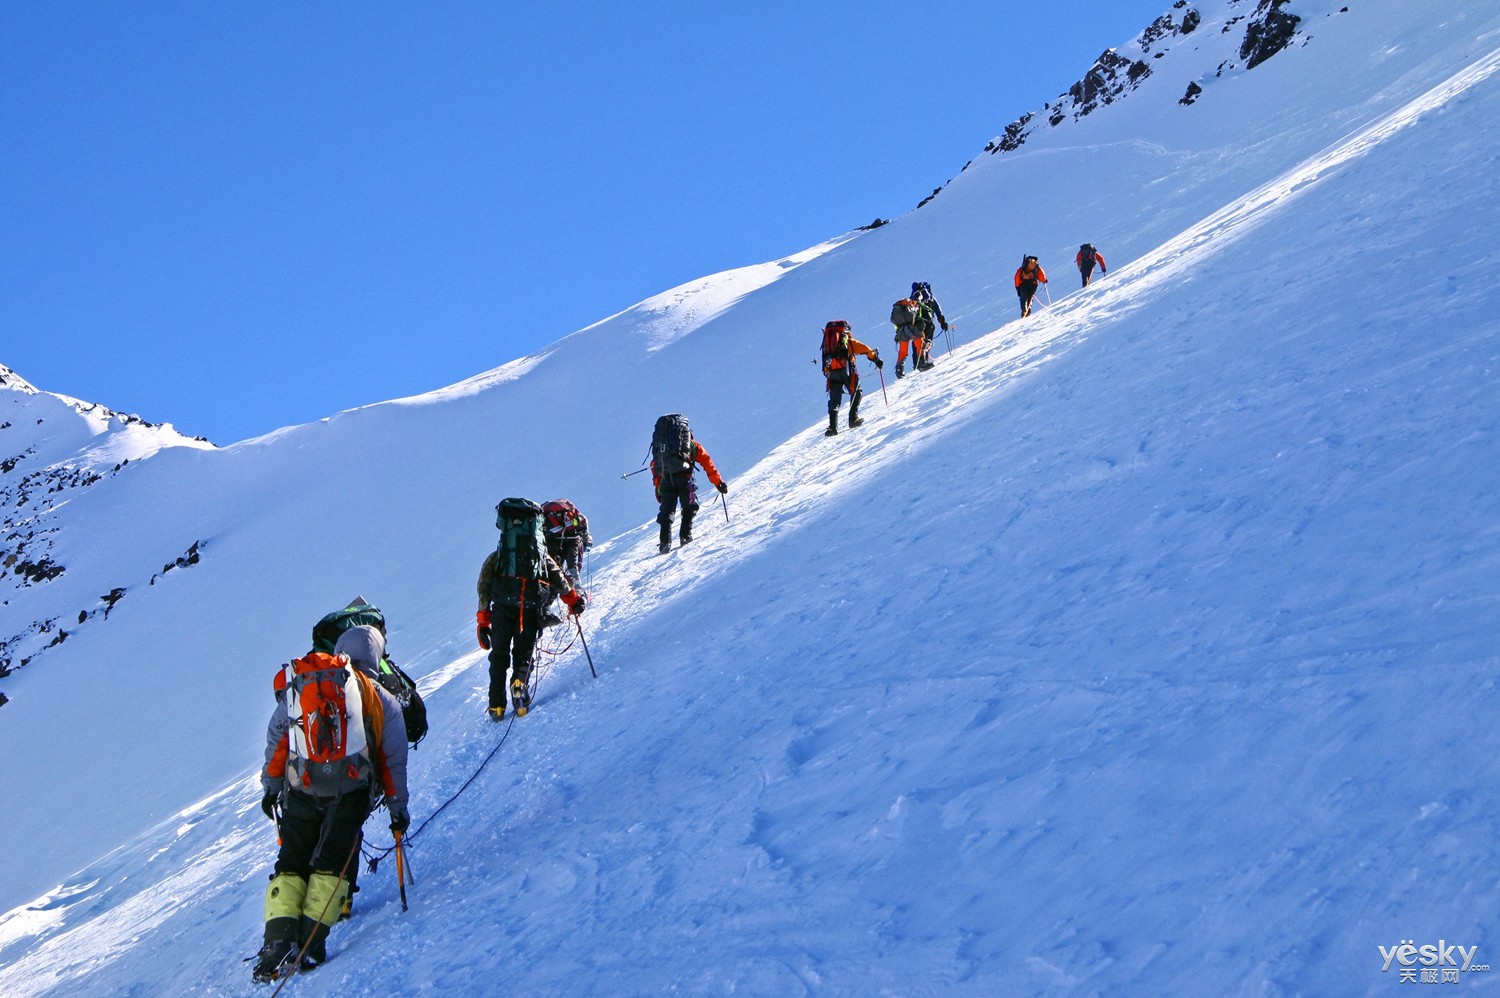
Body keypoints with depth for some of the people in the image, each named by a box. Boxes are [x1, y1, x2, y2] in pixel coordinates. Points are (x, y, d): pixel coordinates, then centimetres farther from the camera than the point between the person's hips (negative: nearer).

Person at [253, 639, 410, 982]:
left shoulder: (294, 687, 16)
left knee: (291, 865, 12)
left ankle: (279, 940, -3)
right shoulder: (381, 699, 11)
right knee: (331, 864, 8)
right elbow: (394, 760, 12)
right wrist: (398, 807, 20)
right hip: (351, 792, -1)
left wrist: (270, 788, 27)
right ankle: (310, 942, -3)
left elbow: (275, 742, 17)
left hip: (301, 790, 2)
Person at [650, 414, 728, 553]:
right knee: (690, 507, 16)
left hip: (665, 479, 2)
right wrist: (719, 483, 22)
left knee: (666, 511, 8)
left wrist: (658, 487, 23)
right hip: (683, 476, -2)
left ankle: (665, 541, -5)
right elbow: (707, 463, 19)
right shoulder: (692, 444, 24)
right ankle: (685, 536, 5)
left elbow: (654, 466, 23)